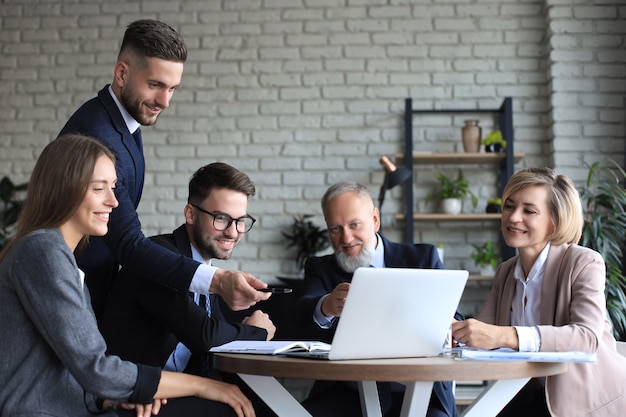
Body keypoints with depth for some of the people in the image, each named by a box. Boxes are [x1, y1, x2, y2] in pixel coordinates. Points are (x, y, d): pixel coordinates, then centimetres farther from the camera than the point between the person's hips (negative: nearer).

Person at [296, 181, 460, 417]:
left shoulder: (423, 258, 9)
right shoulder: (320, 269, 10)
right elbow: (306, 312, -11)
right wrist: (326, 307, -36)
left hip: (416, 391, -1)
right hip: (348, 394, 1)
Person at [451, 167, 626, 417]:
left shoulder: (584, 263, -10)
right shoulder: (506, 272, 10)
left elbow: (588, 336, -28)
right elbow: (479, 332, -2)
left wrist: (505, 336, -41)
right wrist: (452, 329, -26)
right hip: (535, 396, 5)